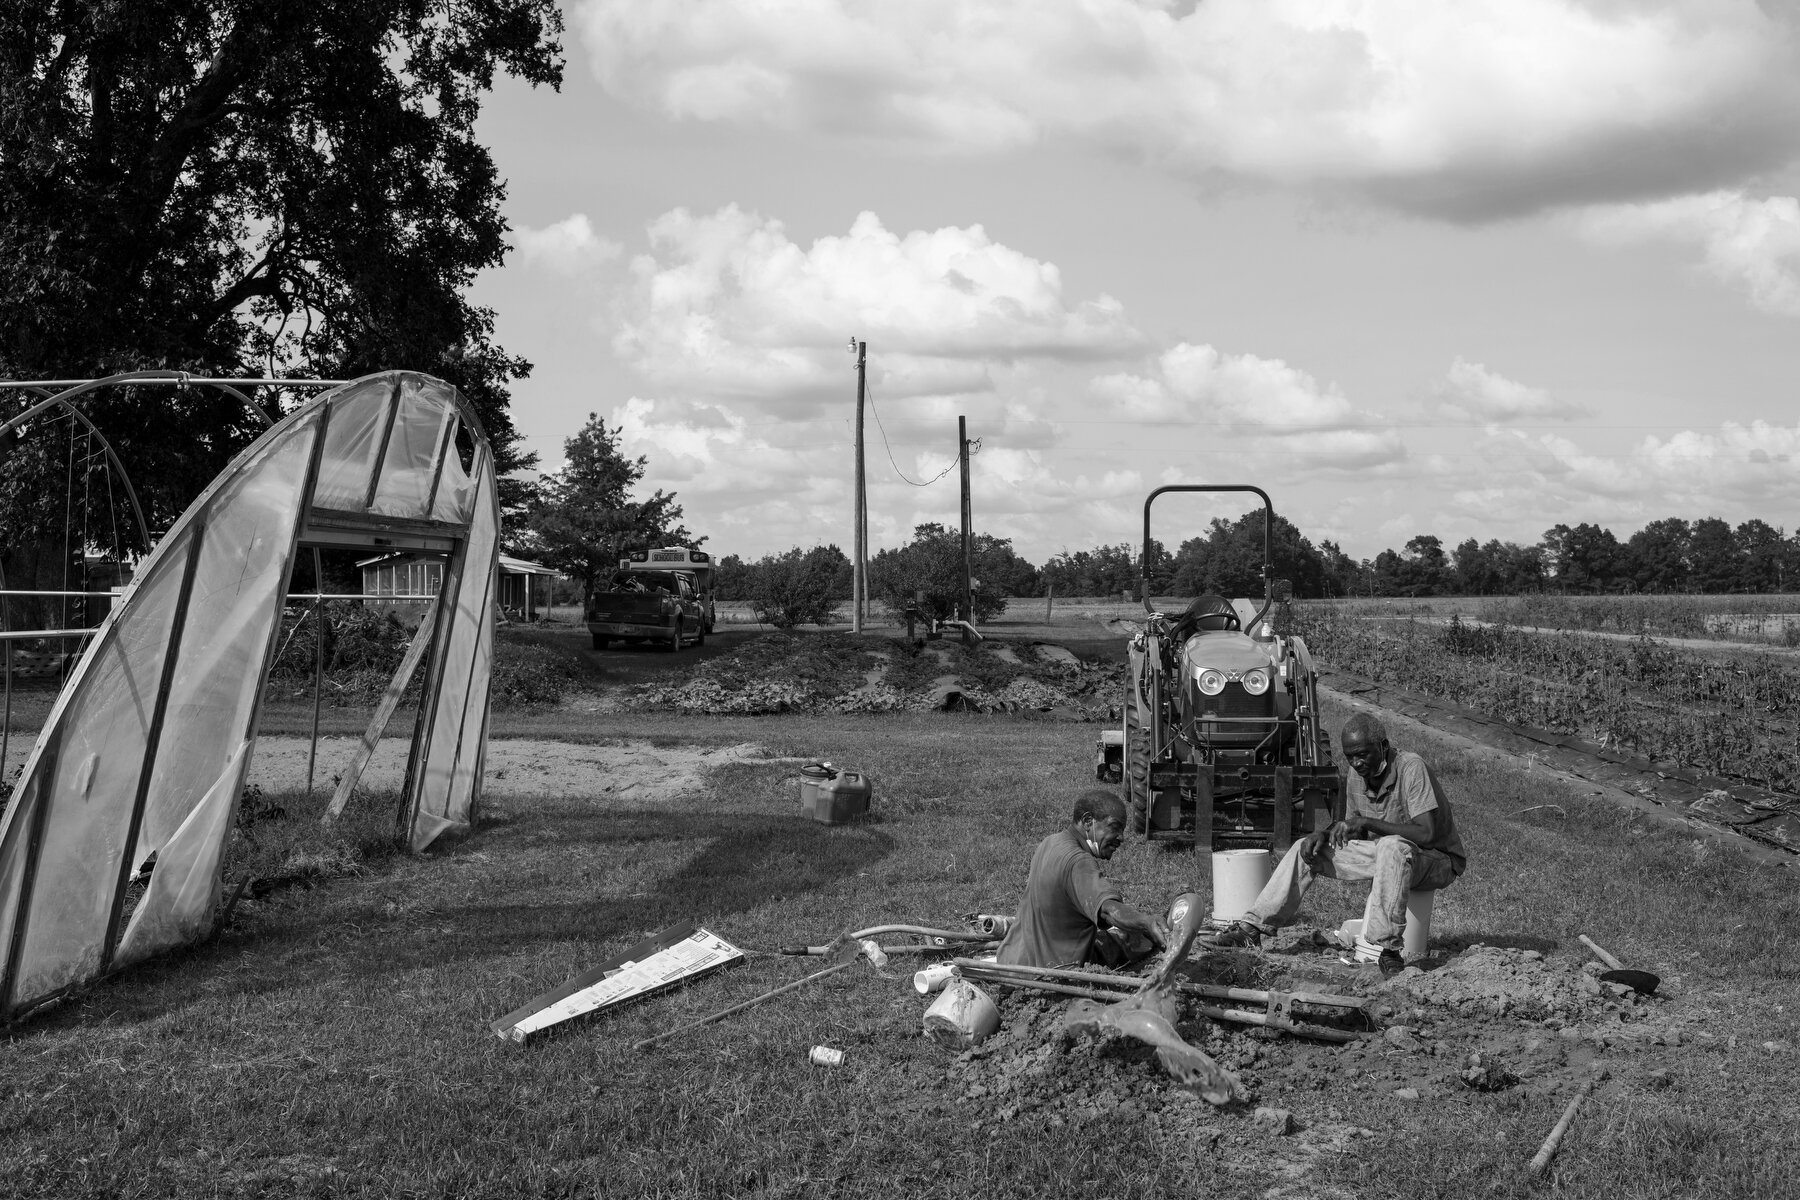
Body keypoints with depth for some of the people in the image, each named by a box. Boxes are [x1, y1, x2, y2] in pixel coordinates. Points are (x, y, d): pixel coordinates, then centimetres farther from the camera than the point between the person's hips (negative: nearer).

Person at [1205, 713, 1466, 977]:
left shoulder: (1411, 768, -24)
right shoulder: (1357, 776, -1)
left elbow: (1426, 833, -32)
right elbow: (1354, 831, 13)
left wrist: (1367, 822, -33)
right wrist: (1325, 834, -9)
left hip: (1439, 861, -7)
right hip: (1386, 855, 7)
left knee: (1393, 847, -41)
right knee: (1306, 849, 0)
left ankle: (1389, 947, -38)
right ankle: (1252, 928, -2)